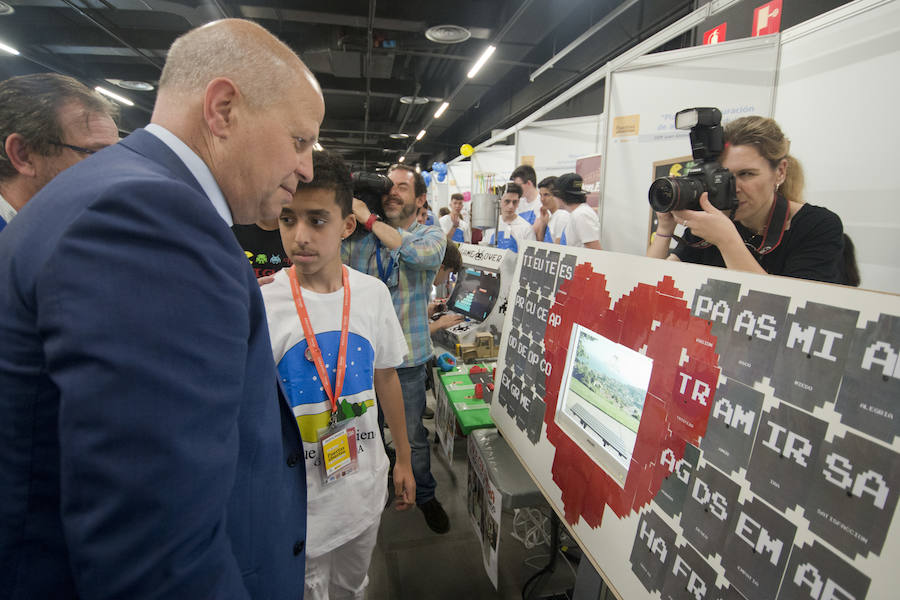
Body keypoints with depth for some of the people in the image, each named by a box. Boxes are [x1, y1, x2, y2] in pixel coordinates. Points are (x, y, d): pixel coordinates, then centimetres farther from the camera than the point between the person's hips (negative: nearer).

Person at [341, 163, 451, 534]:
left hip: (406, 355, -2)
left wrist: (368, 218, -24)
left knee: (412, 435, 11)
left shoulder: (431, 235, -3)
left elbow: (420, 253, -27)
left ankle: (425, 495, 38)